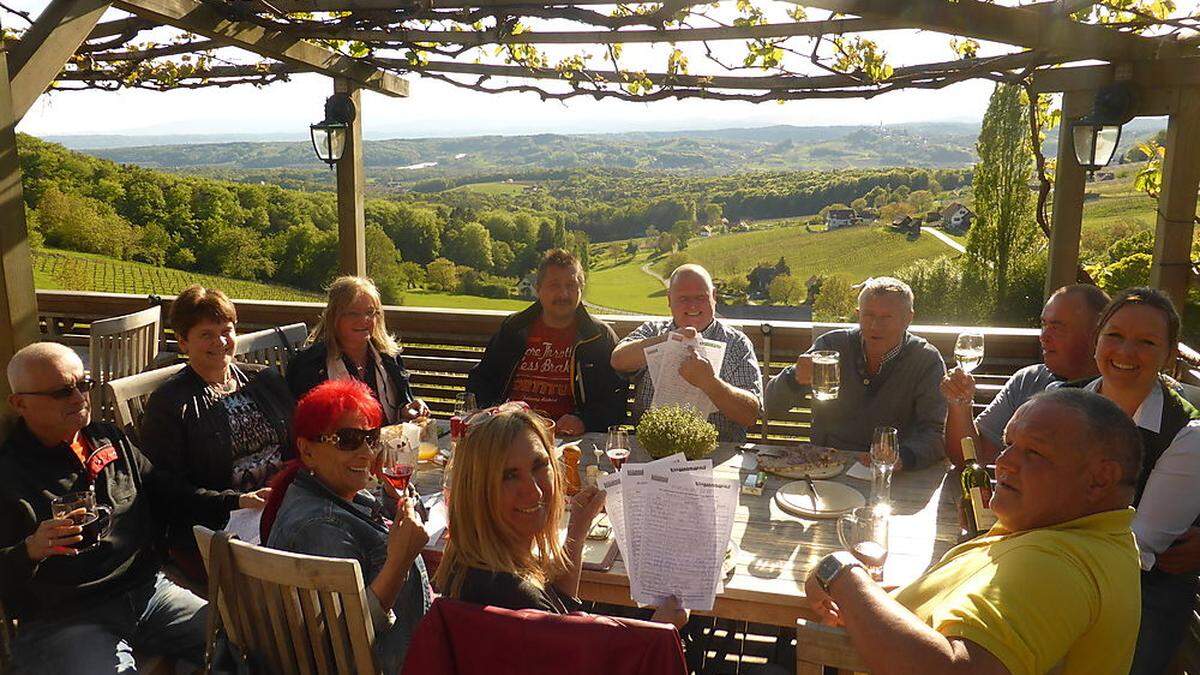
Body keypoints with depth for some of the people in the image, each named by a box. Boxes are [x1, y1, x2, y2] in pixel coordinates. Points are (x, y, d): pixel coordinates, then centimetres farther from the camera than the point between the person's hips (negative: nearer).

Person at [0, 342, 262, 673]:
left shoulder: (111, 440, 13)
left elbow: (169, 493, 16)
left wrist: (235, 502, 2)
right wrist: (30, 550, -28)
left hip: (149, 591, 5)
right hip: (64, 620, -5)